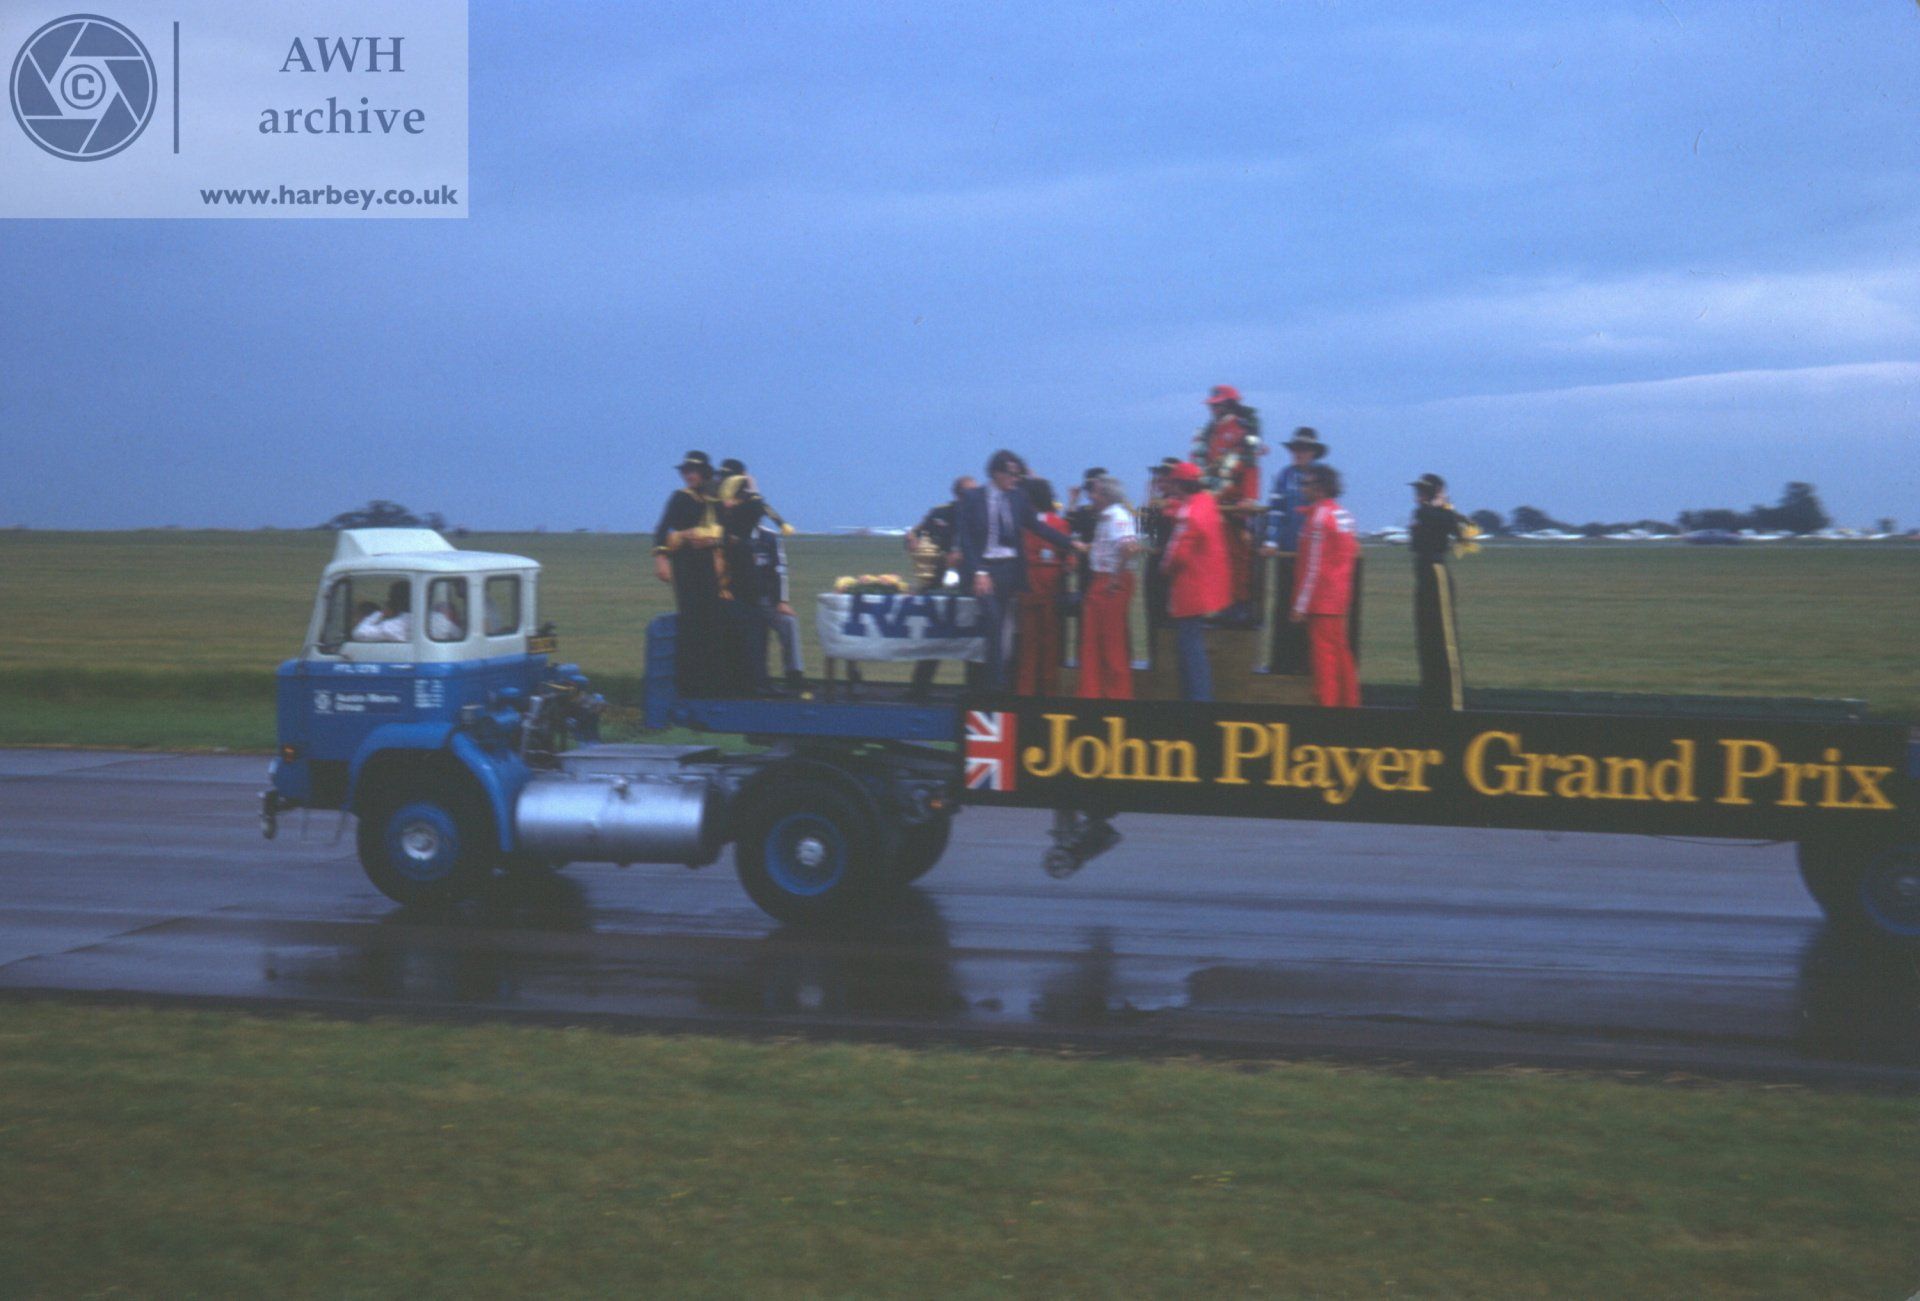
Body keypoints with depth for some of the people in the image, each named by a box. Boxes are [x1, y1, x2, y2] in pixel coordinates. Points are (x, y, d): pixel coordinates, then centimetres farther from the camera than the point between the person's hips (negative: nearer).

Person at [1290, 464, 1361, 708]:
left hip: (1321, 603, -9)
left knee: (1322, 654, -7)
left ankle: (1325, 701, -7)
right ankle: (1349, 701, 19)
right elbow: (1353, 550, 17)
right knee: (1341, 652, 14)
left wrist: (1300, 605, -13)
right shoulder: (1343, 514, 11)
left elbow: (1313, 566, -16)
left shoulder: (1319, 516, -14)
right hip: (1340, 599, 9)